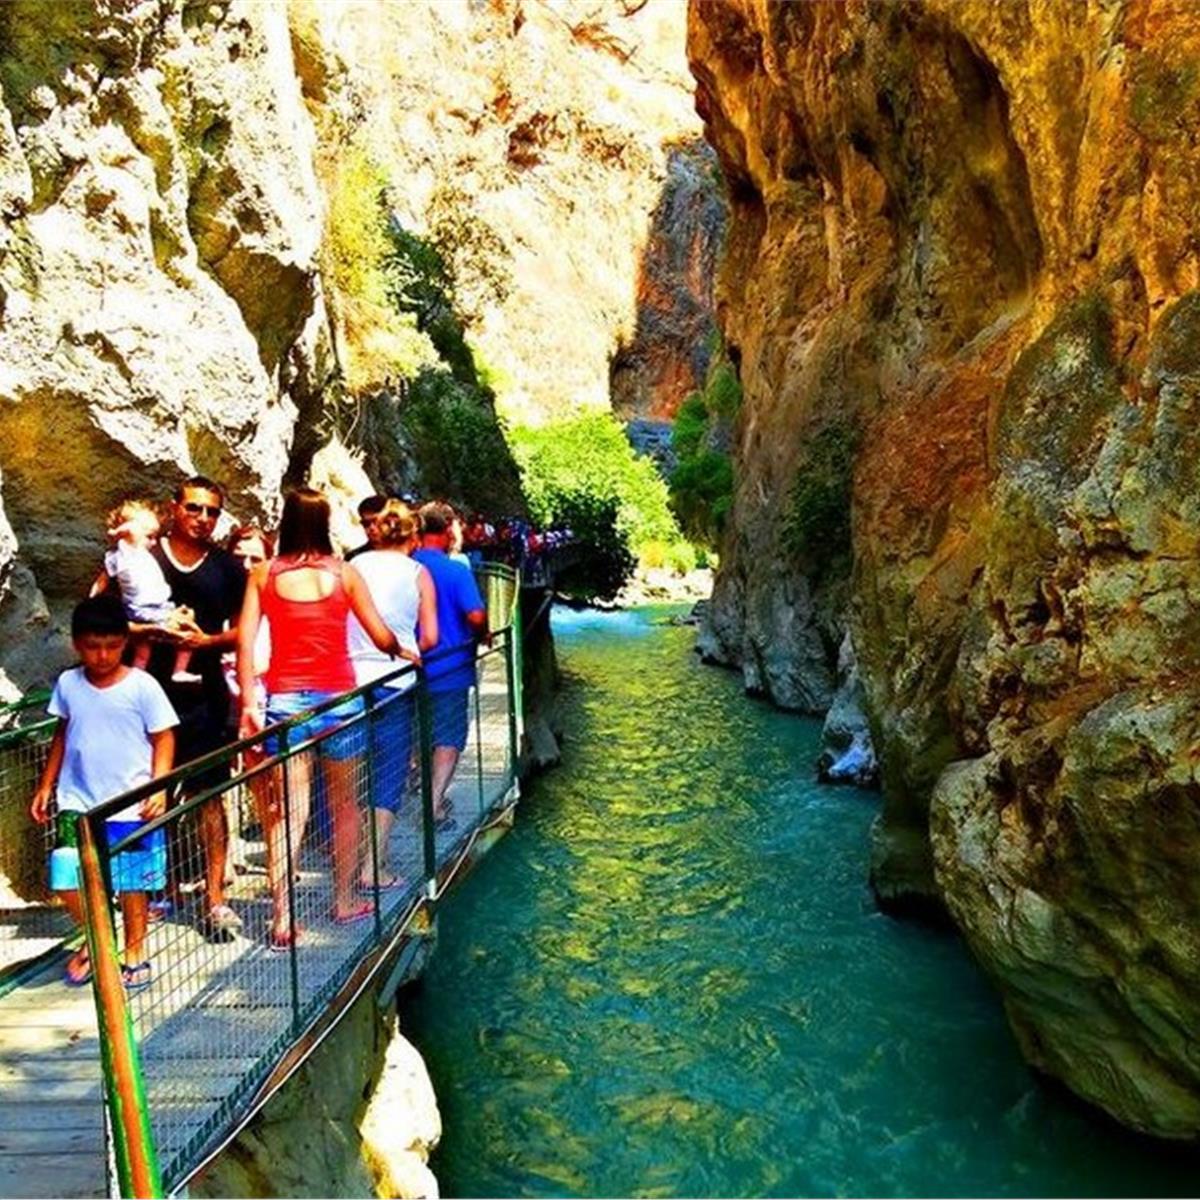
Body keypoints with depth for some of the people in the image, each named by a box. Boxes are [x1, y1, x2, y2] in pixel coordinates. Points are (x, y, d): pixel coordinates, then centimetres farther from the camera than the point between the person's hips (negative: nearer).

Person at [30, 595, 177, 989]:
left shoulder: (142, 686, -9)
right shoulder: (68, 684, 2)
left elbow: (163, 737, -6)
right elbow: (62, 735, 15)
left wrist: (159, 787, -16)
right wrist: (46, 785, 15)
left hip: (131, 805, -3)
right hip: (78, 804, 3)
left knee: (132, 883, 8)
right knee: (67, 880, -1)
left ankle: (134, 950, 31)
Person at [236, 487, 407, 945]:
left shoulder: (264, 574, 1)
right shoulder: (344, 573, -1)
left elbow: (245, 639, -6)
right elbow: (381, 637, 0)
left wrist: (248, 703, -3)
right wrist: (403, 652, 20)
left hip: (285, 701, 0)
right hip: (338, 698, 0)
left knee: (288, 811, 3)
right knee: (344, 803, 15)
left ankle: (282, 918, -1)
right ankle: (345, 900, 28)